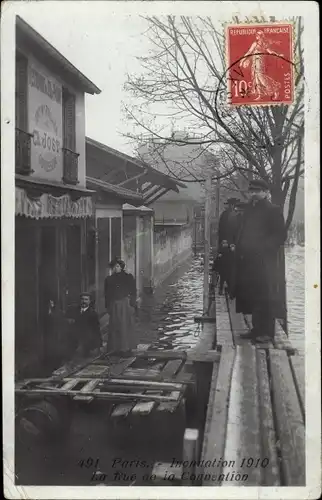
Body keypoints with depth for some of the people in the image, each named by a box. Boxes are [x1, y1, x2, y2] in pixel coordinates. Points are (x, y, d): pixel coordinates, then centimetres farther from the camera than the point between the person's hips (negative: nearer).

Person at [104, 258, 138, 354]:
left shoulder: (128, 277, 1)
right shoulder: (109, 279, 10)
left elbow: (133, 291, -1)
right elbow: (107, 295, 12)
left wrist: (132, 304, -9)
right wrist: (108, 307, 6)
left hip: (126, 304, -3)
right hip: (114, 306, 3)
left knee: (126, 326, -1)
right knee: (115, 327, 3)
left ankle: (127, 347, 7)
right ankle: (117, 347, 10)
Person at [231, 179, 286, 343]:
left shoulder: (273, 210, -4)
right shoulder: (247, 210, 17)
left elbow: (281, 235, -8)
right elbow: (240, 233, 24)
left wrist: (264, 248, -15)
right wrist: (238, 246, 7)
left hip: (264, 262, -7)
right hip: (247, 261, 7)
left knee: (265, 297, -5)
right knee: (250, 296, 10)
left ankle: (267, 331, 2)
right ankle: (257, 329, 20)